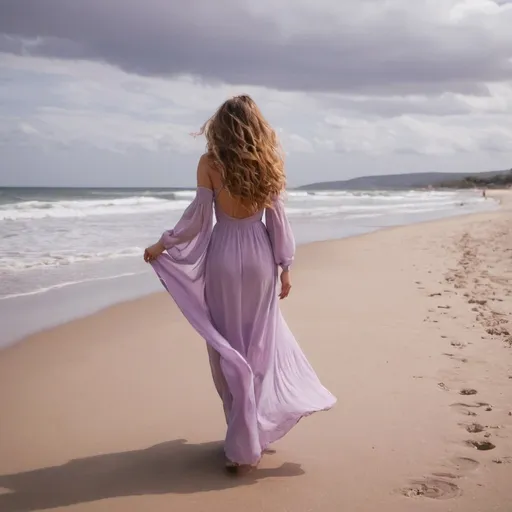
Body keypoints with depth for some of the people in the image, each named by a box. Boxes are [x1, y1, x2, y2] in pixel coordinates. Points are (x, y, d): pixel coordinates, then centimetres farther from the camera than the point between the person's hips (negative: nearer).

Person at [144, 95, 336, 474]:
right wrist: (285, 265, 8)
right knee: (261, 341, 14)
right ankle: (251, 435, 20)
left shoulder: (210, 163, -6)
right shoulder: (267, 162, 0)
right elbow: (277, 217, 1)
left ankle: (246, 439, 13)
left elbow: (199, 217, -6)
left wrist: (161, 245, 6)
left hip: (224, 255, -2)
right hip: (259, 255, 3)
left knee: (228, 344, 7)